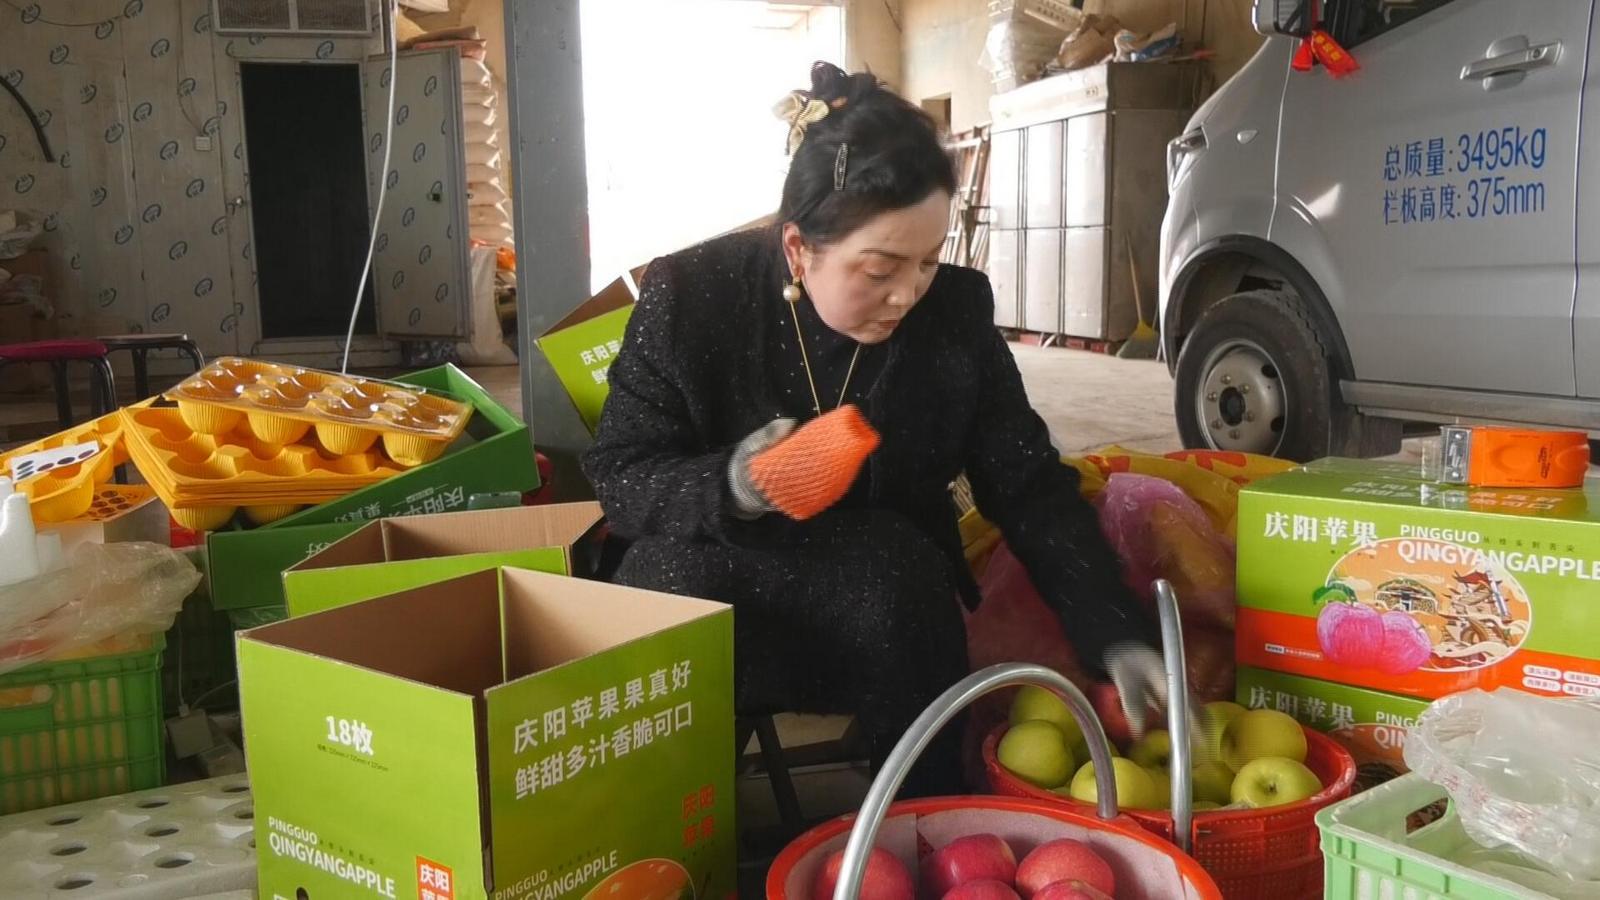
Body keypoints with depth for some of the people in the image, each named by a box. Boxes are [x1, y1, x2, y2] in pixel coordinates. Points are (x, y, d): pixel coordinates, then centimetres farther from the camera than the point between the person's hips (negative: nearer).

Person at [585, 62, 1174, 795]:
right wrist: (727, 489, -31)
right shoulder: (691, 296, -14)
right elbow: (617, 479, -10)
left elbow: (1031, 488, -4)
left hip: (886, 606, 2)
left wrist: (1117, 637, -15)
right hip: (708, 590, -1)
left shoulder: (956, 311, -8)